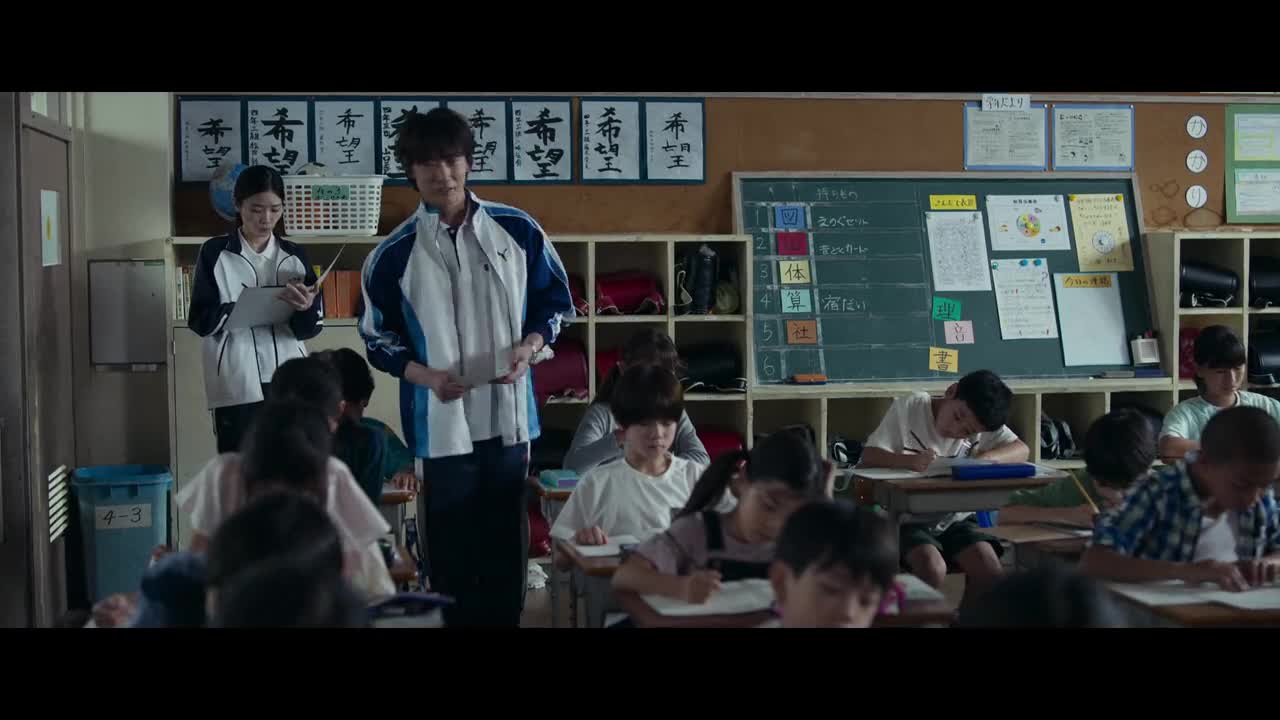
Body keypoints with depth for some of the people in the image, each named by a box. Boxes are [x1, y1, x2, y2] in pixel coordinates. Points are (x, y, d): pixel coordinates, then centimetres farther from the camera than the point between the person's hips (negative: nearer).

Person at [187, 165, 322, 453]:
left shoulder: (294, 255, 8)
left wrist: (304, 309, -19)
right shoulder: (215, 253, 1)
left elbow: (312, 328, 3)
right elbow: (201, 320, -5)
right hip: (237, 386, -2)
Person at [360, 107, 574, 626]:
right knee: (451, 552, 6)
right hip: (441, 424, -2)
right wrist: (426, 376, -15)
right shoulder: (394, 254, -4)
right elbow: (378, 341, 3)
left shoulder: (518, 230, -1)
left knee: (508, 545, 12)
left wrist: (529, 346, -10)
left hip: (507, 416, 2)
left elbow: (554, 301, 10)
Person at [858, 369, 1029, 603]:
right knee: (933, 568, -30)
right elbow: (869, 456, -14)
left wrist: (982, 460, -26)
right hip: (908, 520, -3)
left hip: (956, 519, 3)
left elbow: (1022, 450, -7)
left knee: (989, 570, -20)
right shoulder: (909, 407, -9)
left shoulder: (982, 421, 0)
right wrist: (910, 461, -33)